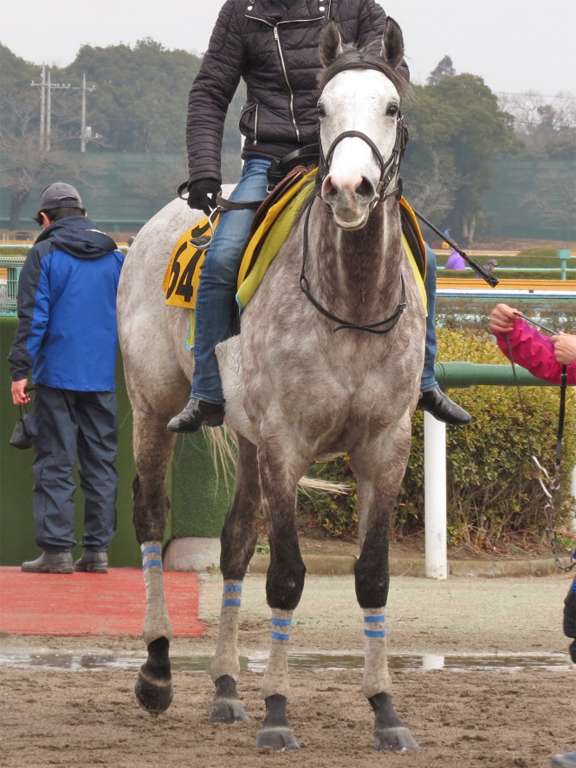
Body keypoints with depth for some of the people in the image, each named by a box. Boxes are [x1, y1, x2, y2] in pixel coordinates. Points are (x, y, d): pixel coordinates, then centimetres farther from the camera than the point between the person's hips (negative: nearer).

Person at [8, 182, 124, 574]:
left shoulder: (44, 255, -4)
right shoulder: (115, 256, 10)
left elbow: (33, 318, -10)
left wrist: (20, 370, -8)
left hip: (57, 375, -4)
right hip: (103, 377, 4)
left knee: (55, 463, -1)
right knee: (101, 462, 7)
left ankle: (57, 549, -6)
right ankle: (98, 549, 7)